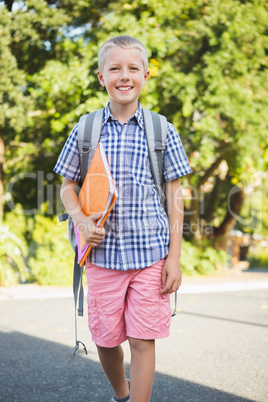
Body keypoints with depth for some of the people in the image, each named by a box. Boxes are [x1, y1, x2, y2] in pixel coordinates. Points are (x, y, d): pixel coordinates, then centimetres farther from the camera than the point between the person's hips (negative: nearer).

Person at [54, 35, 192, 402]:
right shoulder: (85, 130, 2)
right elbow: (68, 186, 10)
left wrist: (174, 257, -2)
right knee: (105, 340, 11)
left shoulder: (163, 131, 0)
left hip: (151, 254, -1)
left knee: (142, 340, 0)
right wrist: (81, 220, -10)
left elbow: (175, 197, 2)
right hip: (102, 254, 2)